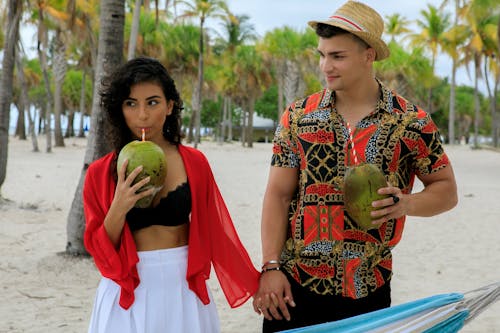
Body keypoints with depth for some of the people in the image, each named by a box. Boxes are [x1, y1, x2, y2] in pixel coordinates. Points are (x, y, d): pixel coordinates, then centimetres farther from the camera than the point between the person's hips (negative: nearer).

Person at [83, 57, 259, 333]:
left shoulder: (194, 162, -1)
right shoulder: (101, 173, -3)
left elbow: (215, 230, 4)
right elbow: (100, 251, -1)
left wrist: (253, 286, 4)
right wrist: (118, 209, -19)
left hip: (182, 289, 1)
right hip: (128, 294, -1)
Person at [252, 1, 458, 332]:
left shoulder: (411, 122, -3)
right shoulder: (298, 116, 0)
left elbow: (446, 190, 4)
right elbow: (278, 195, -1)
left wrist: (406, 204, -17)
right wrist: (271, 267, -9)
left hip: (368, 291, 0)